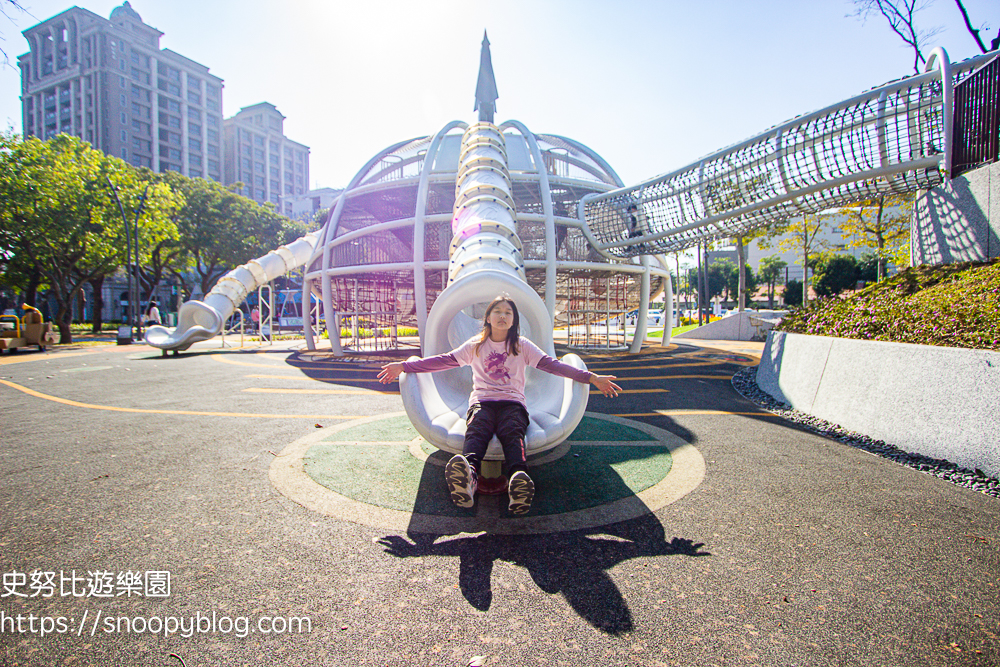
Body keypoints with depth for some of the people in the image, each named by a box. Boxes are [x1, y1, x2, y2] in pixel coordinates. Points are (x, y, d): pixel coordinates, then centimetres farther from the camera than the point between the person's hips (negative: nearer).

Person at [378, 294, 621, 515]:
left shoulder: (522, 345, 17)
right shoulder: (475, 345, 20)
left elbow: (551, 364, 8)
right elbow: (444, 360, 15)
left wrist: (591, 377, -3)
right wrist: (404, 366, 8)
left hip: (512, 402, 0)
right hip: (481, 401, 0)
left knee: (513, 433, -34)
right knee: (476, 430, -34)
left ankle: (519, 480, -62)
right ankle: (468, 476, -64)